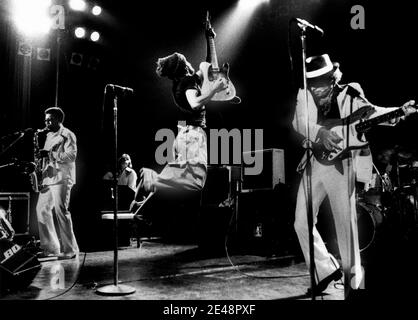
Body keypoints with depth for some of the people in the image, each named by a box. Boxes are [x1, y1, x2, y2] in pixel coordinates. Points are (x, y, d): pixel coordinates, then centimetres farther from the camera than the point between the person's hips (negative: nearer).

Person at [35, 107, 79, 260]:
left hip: (61, 179, -9)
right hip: (48, 178, 9)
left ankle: (70, 250, -1)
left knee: (61, 211, -9)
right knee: (42, 209, 7)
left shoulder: (67, 135, -6)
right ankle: (51, 247, 15)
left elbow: (71, 156, -17)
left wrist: (50, 154, -21)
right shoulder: (49, 136, 21)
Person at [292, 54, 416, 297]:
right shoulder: (304, 94, 5)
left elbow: (371, 112, -13)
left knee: (346, 224, -2)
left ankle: (353, 279, 17)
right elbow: (299, 121, -10)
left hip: (340, 164, -4)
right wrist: (320, 132, -30)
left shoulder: (348, 94, -2)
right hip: (314, 163, 4)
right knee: (302, 223, 4)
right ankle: (326, 270, 23)